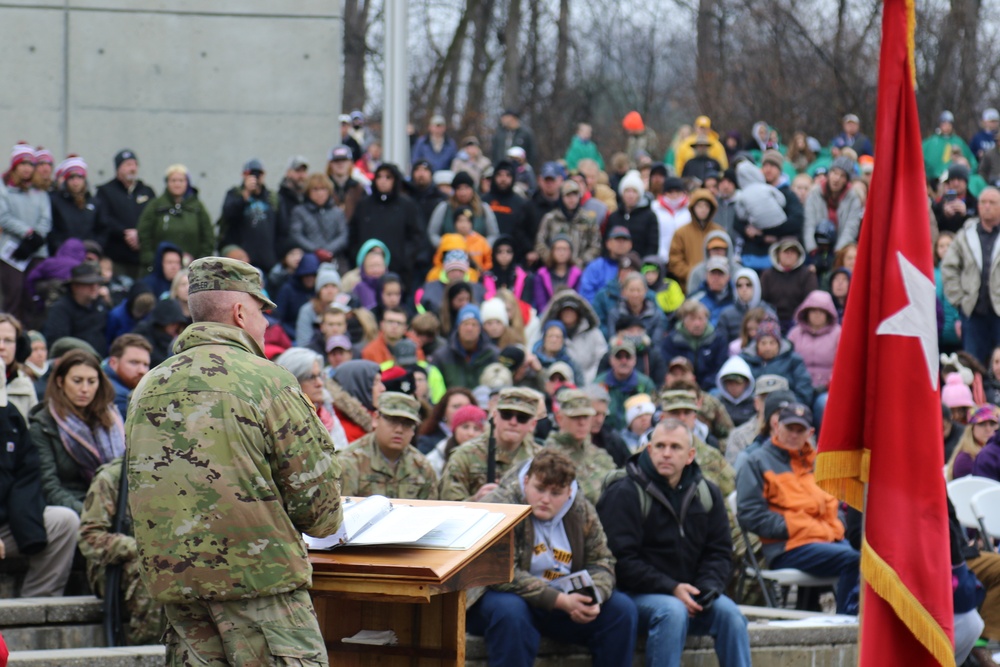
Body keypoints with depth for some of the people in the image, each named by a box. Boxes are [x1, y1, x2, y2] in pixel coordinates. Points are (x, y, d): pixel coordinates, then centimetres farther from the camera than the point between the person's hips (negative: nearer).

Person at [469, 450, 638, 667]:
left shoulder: (582, 511, 0)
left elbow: (601, 562, 4)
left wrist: (593, 598, -21)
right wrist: (561, 600, -31)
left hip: (563, 599, 6)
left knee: (622, 609, -10)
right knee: (510, 611, -38)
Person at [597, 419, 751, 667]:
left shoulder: (707, 493, 10)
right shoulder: (623, 494, -7)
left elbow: (719, 552, 12)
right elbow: (622, 560, -13)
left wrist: (709, 587, -10)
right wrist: (672, 589, -22)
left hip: (690, 592, 5)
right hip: (638, 595, -5)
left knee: (728, 610, -23)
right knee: (672, 611, -34)